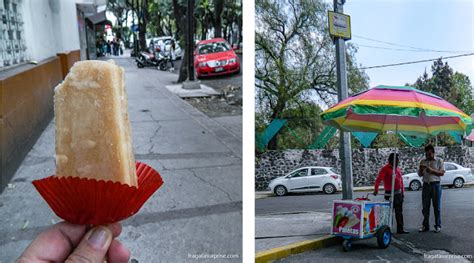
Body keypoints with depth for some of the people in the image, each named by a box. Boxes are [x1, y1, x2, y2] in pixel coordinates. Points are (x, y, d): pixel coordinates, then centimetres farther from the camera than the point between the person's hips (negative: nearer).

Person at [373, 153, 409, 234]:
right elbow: (378, 179, -19)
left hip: (399, 193, 7)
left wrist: (403, 191, 15)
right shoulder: (385, 169, -10)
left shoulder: (398, 168, 13)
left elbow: (401, 180, 19)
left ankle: (400, 229, 20)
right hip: (390, 194, -7)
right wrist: (376, 190, -30)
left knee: (399, 212, 12)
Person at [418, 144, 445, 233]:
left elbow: (442, 173, -5)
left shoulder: (439, 161, 2)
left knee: (437, 206, 1)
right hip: (426, 185, 3)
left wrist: (432, 170, -19)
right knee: (425, 207, 5)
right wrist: (421, 170, -10)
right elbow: (420, 174, 12)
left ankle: (438, 226, 10)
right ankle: (425, 225, 13)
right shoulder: (423, 161, 11)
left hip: (435, 185, -3)